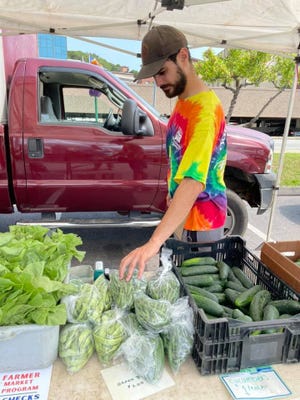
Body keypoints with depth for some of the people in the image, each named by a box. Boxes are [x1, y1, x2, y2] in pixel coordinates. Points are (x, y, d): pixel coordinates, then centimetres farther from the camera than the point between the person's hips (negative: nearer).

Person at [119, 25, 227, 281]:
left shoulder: (205, 109, -26)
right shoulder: (182, 101, 4)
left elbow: (194, 181, -38)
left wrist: (153, 243, -45)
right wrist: (172, 193, 15)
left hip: (200, 222, -8)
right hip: (182, 215, 8)